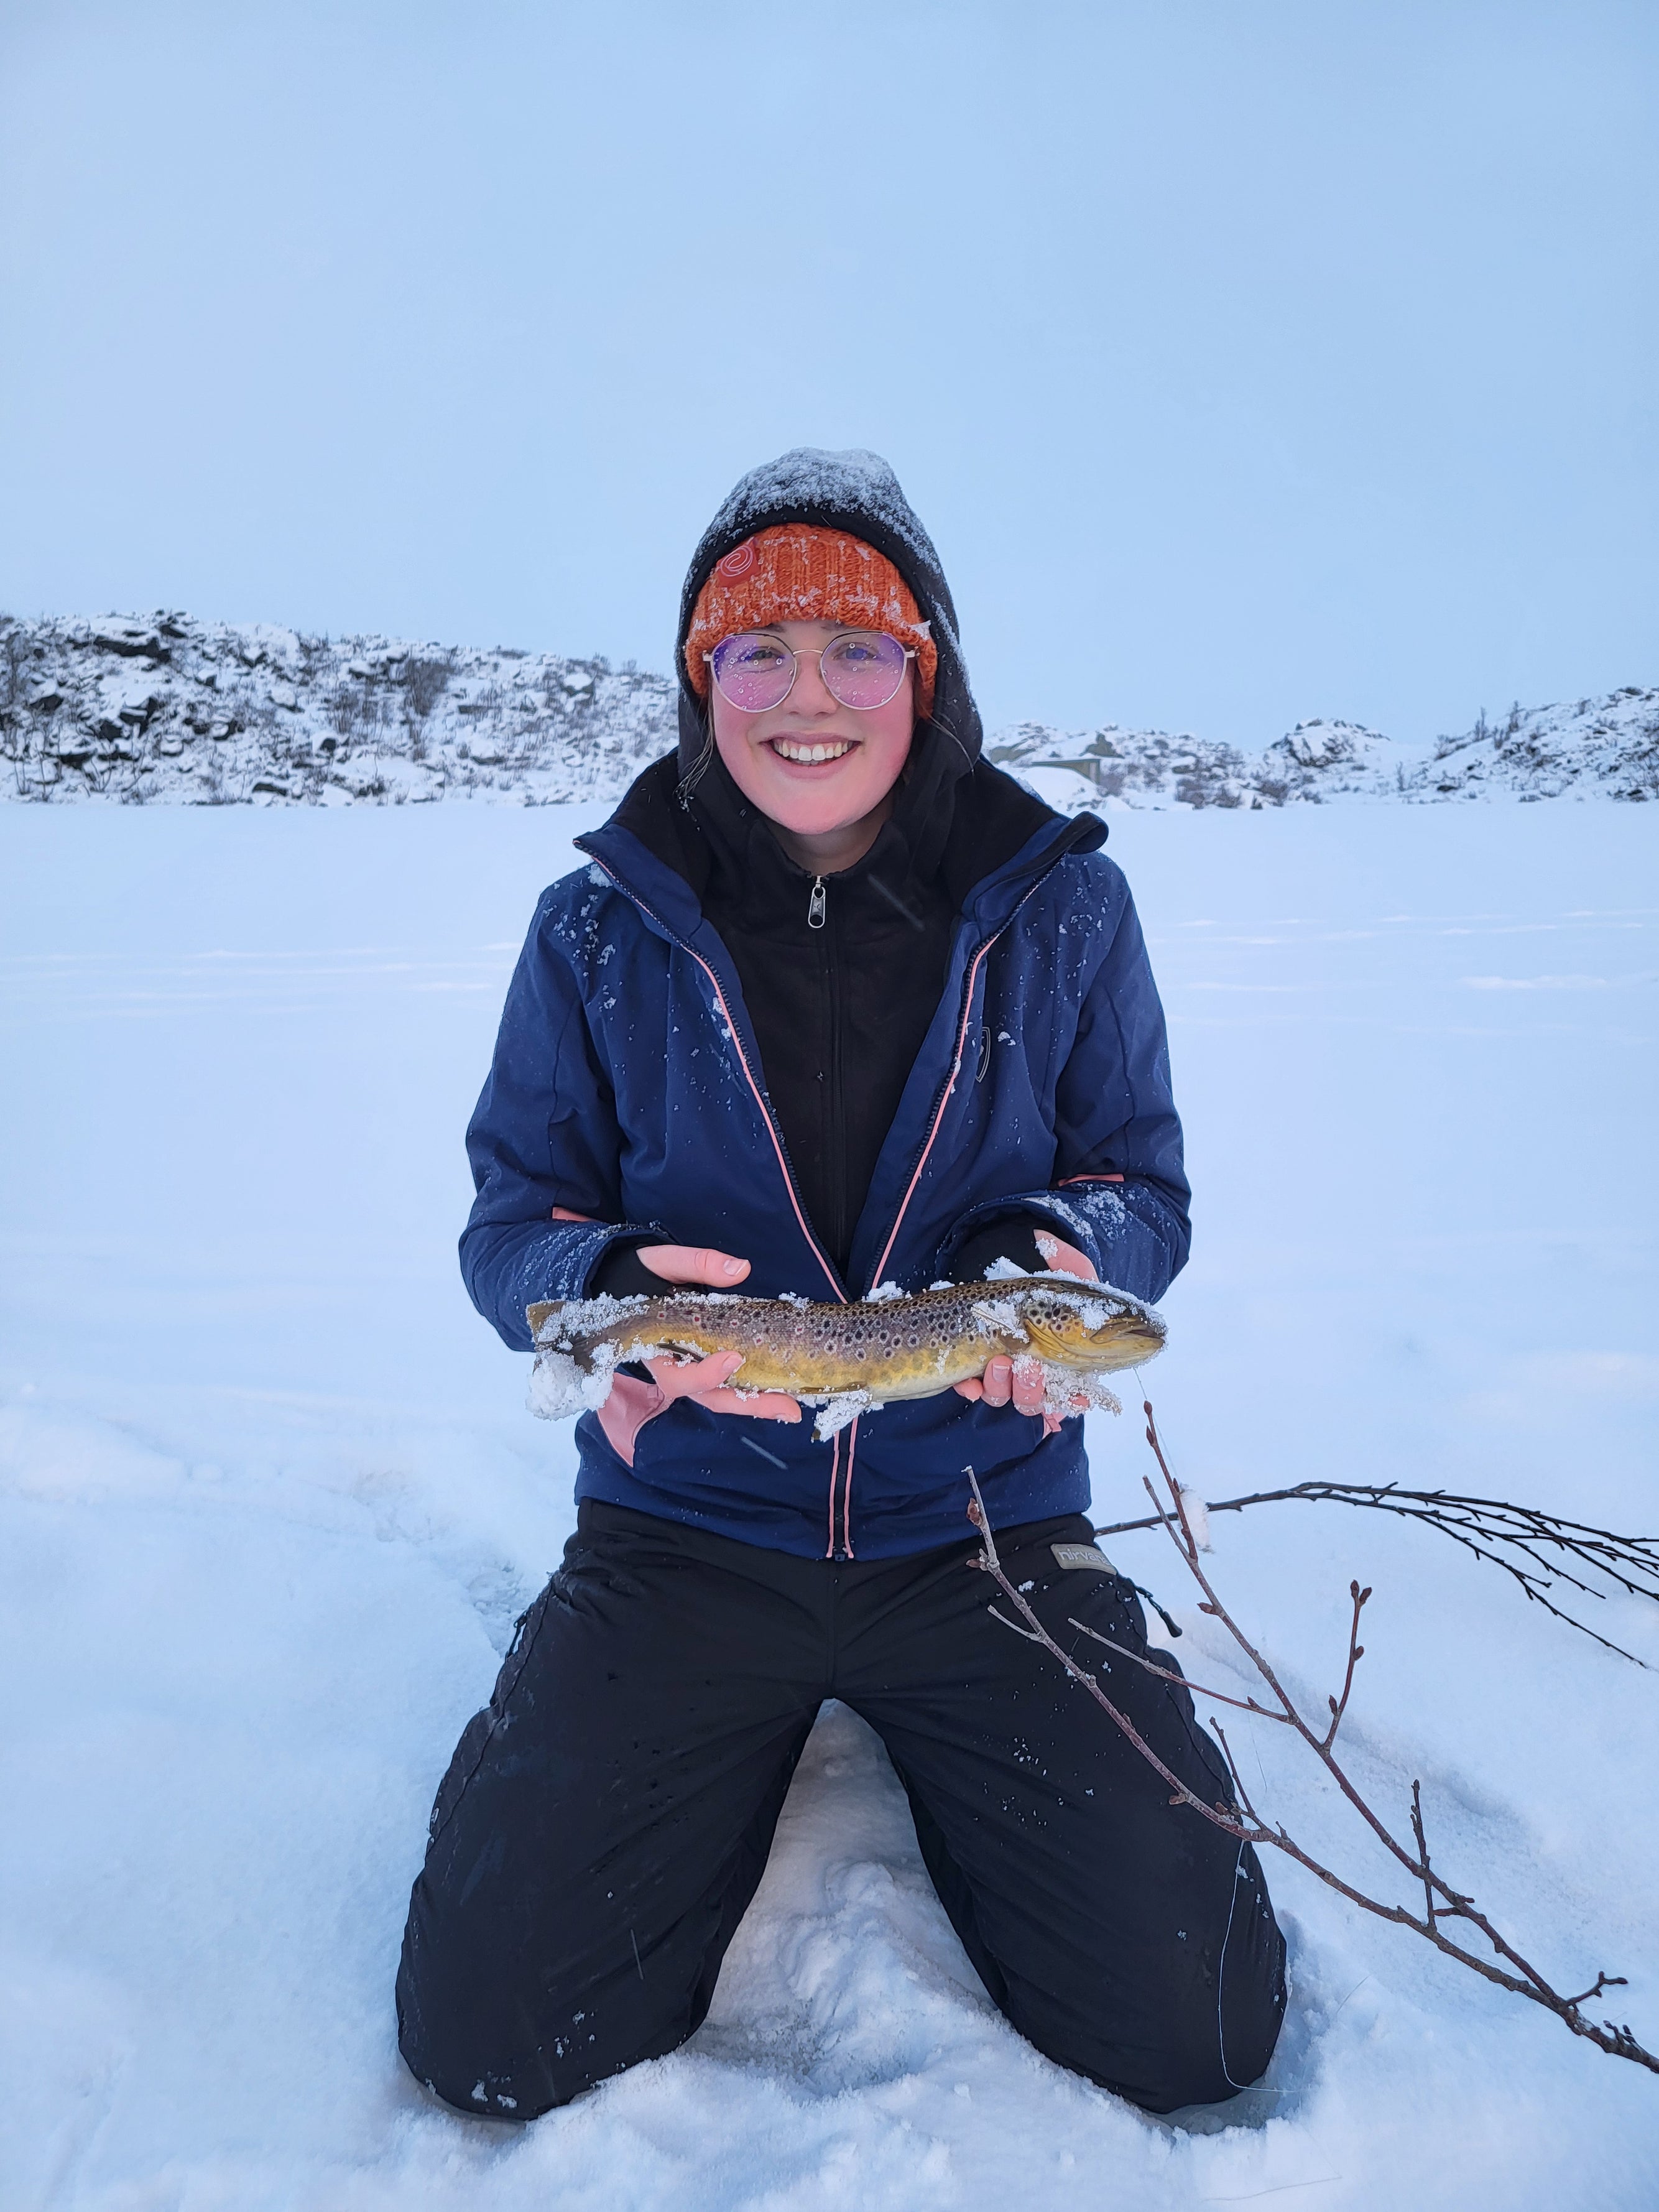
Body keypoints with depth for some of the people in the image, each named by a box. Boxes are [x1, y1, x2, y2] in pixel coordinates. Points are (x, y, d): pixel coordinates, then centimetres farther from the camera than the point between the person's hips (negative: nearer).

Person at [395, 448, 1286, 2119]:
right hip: (684, 1528, 1)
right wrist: (598, 1283, -24)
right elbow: (509, 1215, 0)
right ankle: (768, 1747, 22)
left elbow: (1145, 1185, 4)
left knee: (1192, 2034, -4)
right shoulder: (600, 929, -4)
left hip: (983, 1525, 1)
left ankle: (897, 1733, 22)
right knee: (491, 2036, -6)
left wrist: (1059, 1245, -21)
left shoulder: (1060, 908, -2)